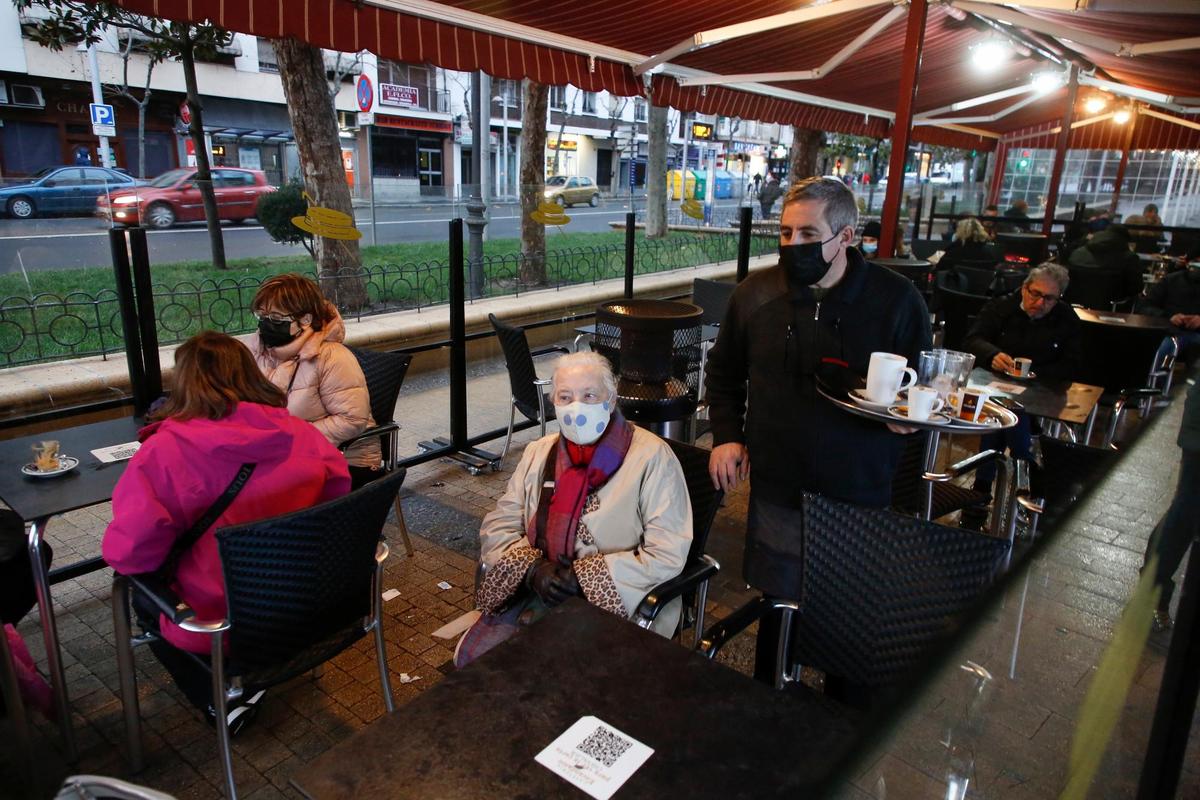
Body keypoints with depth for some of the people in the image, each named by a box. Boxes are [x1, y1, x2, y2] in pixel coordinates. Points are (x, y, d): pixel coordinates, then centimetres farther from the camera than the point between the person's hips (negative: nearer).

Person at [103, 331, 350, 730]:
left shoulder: (164, 450, -19)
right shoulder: (300, 433, -9)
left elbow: (127, 551, -20)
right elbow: (339, 494, 2)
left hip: (219, 625, -4)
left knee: (144, 598, 28)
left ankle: (220, 697, 21)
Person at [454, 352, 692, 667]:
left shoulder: (652, 457, -8)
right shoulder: (539, 453, 10)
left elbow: (668, 553, -13)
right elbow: (497, 527, 9)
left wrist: (584, 578, -15)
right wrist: (534, 568, -11)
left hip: (615, 603, -4)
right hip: (534, 593, 5)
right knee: (472, 656, -13)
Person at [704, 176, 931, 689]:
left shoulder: (896, 299, -7)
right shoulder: (756, 293, 0)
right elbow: (723, 372, 15)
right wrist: (726, 434, 4)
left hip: (859, 493, -1)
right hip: (777, 488, 2)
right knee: (778, 603, 15)